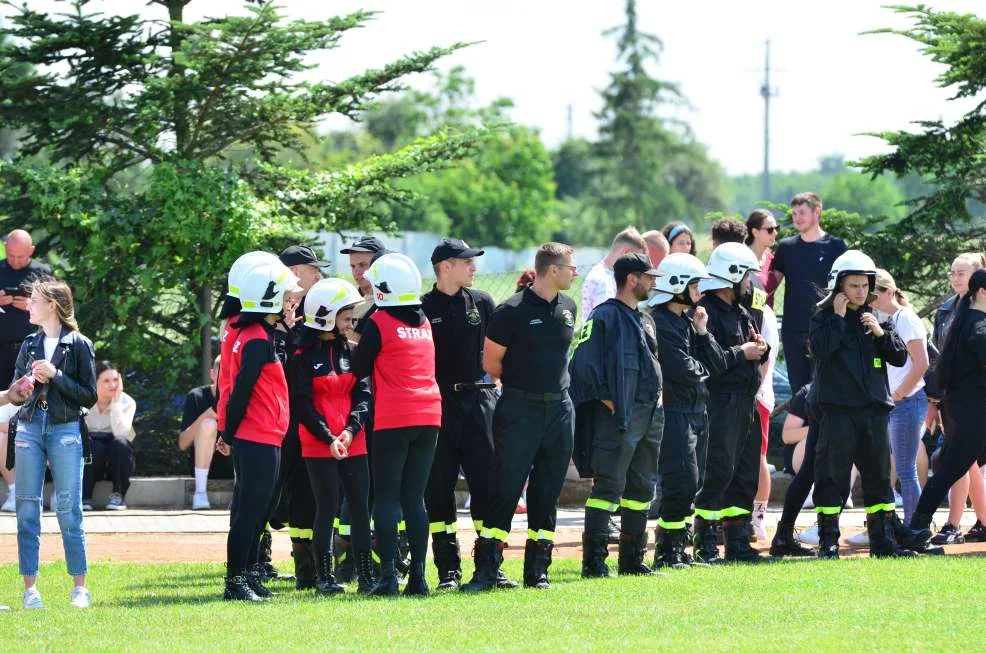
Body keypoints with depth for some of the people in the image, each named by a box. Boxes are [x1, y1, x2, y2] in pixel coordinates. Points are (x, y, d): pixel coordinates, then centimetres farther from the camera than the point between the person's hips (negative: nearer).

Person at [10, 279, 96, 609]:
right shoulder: (30, 344, 11)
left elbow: (89, 396, -4)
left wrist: (55, 376, -13)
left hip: (65, 430, -4)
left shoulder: (78, 345, -2)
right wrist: (30, 380, -6)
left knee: (69, 509, -4)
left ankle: (80, 587, 2)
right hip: (29, 428, 4)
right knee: (27, 509, 0)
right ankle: (30, 588, 3)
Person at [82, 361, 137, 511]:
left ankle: (118, 496, -19)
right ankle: (84, 497, -22)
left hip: (117, 463, 1)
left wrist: (116, 402, -22)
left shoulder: (127, 402, -6)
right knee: (96, 446, -33)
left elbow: (120, 433, -22)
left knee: (120, 443, -31)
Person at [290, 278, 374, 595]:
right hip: (318, 446, -5)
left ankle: (365, 575, 7)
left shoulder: (352, 351, 10)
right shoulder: (304, 356, -5)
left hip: (353, 443, 5)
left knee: (360, 507, 3)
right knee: (327, 507, -2)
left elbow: (362, 394, 6)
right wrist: (328, 438, -15)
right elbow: (302, 405, -8)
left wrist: (351, 430, -9)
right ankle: (324, 577, 6)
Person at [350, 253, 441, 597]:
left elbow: (358, 370, -1)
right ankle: (418, 576, 4)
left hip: (393, 419, -5)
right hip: (429, 417, 5)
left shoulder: (378, 323, -6)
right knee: (414, 498, 8)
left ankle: (388, 576, -8)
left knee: (386, 498, -1)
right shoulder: (424, 322, 12)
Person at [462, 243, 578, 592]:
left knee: (547, 493, 8)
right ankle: (486, 570, -3)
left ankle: (537, 571, 14)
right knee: (505, 490, -6)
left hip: (559, 407, 6)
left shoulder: (568, 308, 9)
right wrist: (522, 381, 7)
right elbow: (491, 362, -4)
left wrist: (546, 380, 13)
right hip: (519, 410, -6)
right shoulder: (512, 311, -12)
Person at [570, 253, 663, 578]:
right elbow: (583, 362, -16)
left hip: (649, 416, 9)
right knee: (609, 485, -11)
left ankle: (633, 559, 19)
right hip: (617, 414, -9)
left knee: (642, 487, 12)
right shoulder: (604, 317, -9)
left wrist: (657, 394, 17)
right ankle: (594, 560, -11)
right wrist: (605, 399, -17)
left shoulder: (645, 320, 20)